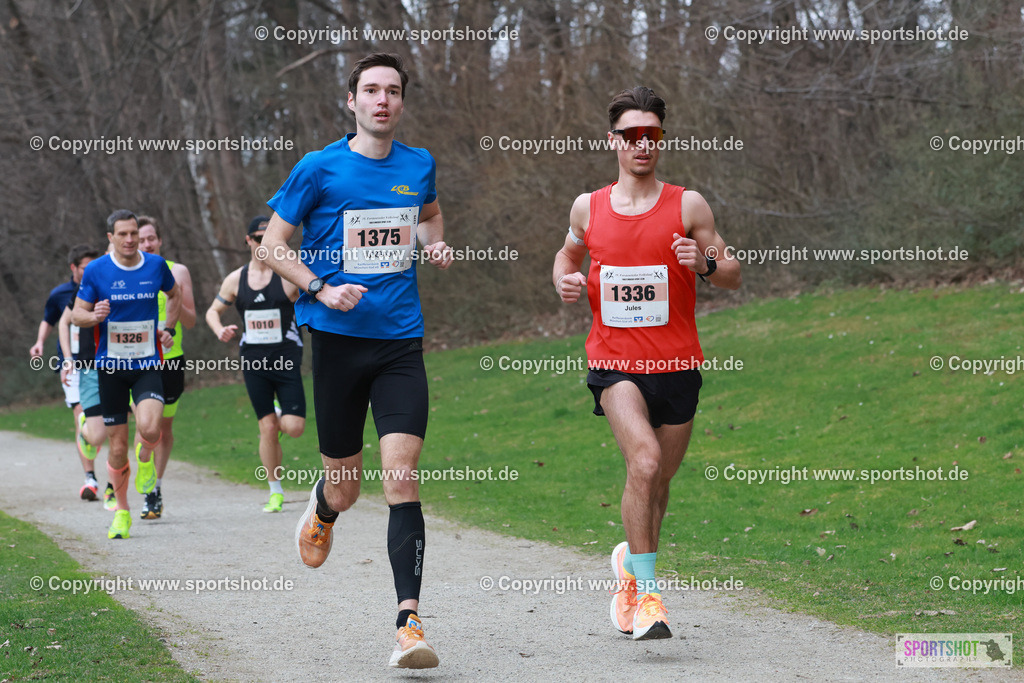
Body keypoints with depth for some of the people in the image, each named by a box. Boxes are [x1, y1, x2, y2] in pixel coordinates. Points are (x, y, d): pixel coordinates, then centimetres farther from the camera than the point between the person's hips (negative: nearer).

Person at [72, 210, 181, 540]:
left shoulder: (156, 265, 2)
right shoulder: (95, 271, -4)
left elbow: (174, 294, 22)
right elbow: (76, 314, 3)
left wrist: (168, 328, 8)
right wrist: (94, 316, -19)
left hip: (148, 365, 0)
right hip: (111, 367, 0)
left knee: (150, 428, -25)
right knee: (118, 446, 3)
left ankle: (146, 456, 11)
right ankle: (122, 510, 22)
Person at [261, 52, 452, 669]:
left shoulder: (419, 165, 8)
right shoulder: (319, 169, -2)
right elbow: (272, 245, 2)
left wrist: (436, 245, 8)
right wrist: (321, 289, -13)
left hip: (401, 343, 1)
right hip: (338, 340, -1)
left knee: (402, 477, -13)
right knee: (345, 489, 6)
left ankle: (409, 623, -16)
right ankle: (323, 509, 46)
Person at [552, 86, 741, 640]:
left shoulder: (687, 205, 0)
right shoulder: (588, 208, 5)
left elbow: (734, 277, 4)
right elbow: (568, 254, 25)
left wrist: (704, 263, -18)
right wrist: (564, 280, 2)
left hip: (675, 365, 1)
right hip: (613, 361, -1)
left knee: (658, 481, 11)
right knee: (645, 459, -24)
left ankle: (631, 562, 40)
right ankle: (646, 591, -19)